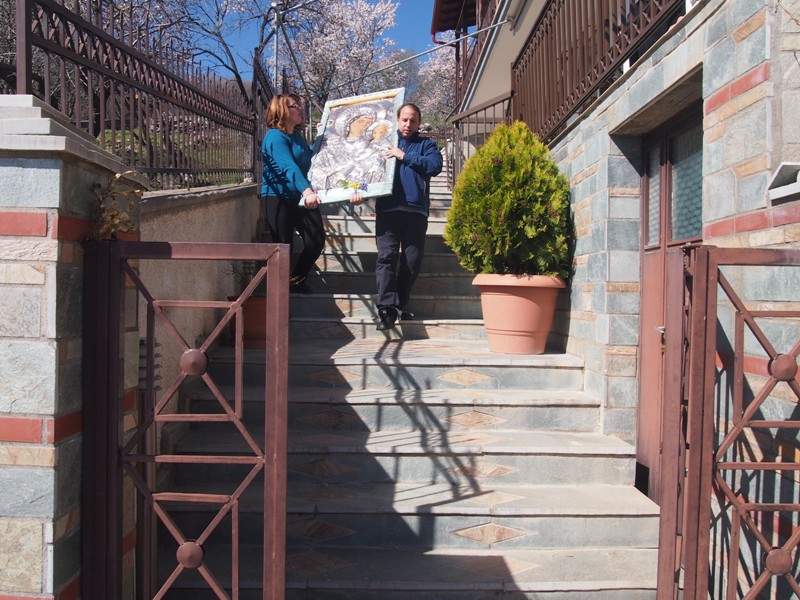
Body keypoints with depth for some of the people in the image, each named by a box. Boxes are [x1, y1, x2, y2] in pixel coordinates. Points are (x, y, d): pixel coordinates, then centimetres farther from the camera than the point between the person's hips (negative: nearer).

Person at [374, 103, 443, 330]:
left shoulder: (425, 145, 18)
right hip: (387, 209, 0)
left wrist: (404, 156, -5)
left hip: (416, 210, 1)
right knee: (386, 256, -14)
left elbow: (435, 166, -2)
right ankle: (387, 308, -21)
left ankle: (399, 305, 13)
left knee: (412, 261, 1)